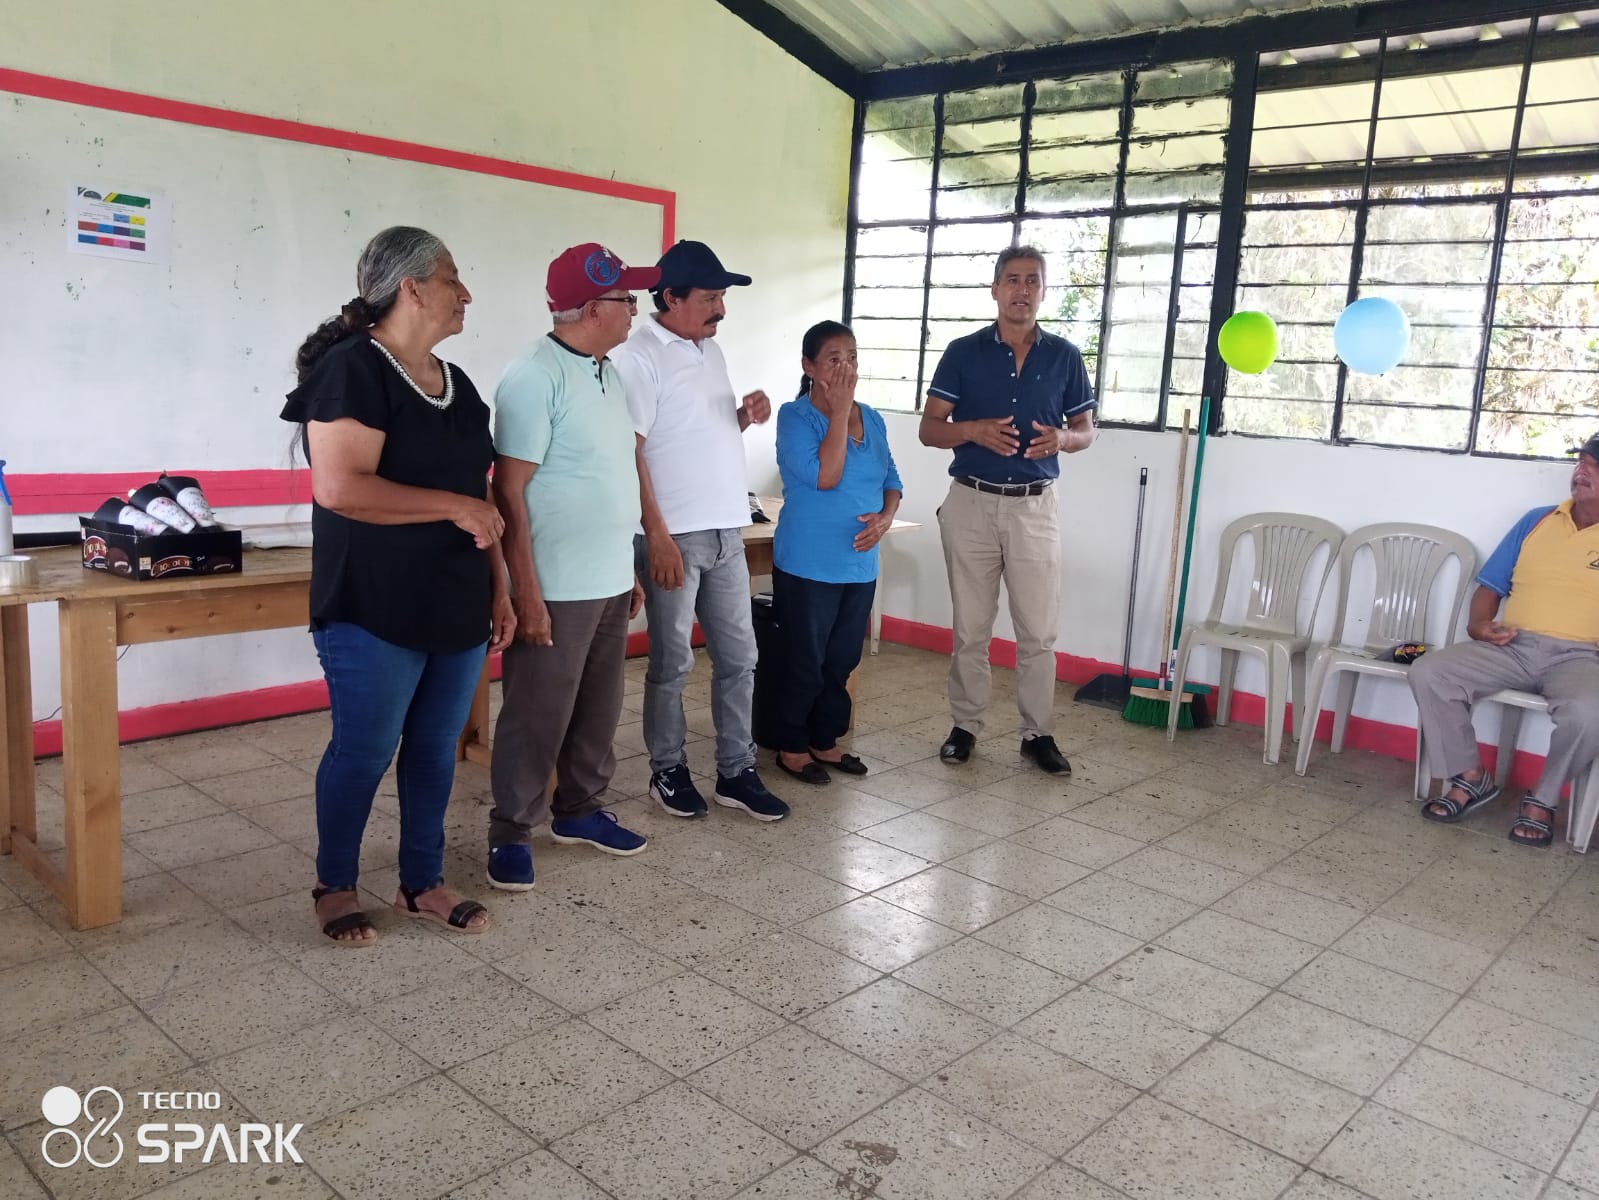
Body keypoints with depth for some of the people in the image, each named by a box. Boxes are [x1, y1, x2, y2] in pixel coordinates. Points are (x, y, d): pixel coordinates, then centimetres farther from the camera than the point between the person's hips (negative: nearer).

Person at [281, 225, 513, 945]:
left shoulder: (456, 384, 13)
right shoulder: (351, 369, -12)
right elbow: (338, 487, -23)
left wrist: (499, 589, 12)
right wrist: (454, 506, -18)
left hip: (456, 608, 8)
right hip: (374, 612, -7)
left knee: (436, 747, 13)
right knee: (364, 751, 4)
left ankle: (422, 884, 27)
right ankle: (335, 886, 24)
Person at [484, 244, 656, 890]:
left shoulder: (607, 372, 11)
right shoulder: (535, 377, -15)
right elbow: (509, 490, -18)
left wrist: (629, 568, 17)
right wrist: (526, 592, -20)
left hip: (610, 583, 8)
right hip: (557, 589, -8)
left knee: (598, 708, 18)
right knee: (539, 716, 3)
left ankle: (580, 809, 33)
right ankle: (510, 832, 18)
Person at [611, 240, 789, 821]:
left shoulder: (712, 350, 13)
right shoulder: (639, 356, -11)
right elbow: (629, 451, -15)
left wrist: (745, 414, 1)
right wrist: (657, 536, -19)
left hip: (726, 532, 7)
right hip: (674, 535, -7)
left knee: (738, 657, 10)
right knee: (673, 663, 4)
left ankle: (737, 772, 21)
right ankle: (668, 770, 21)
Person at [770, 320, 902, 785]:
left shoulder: (872, 419, 7)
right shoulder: (795, 416, -11)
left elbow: (891, 481, 13)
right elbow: (824, 476, -23)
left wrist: (886, 517, -7)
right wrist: (839, 411, -19)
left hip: (860, 565, 6)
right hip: (808, 565, -6)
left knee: (843, 661, 14)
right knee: (805, 662, 4)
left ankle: (825, 741, 30)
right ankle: (792, 747, 20)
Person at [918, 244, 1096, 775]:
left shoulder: (1064, 356, 4)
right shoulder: (963, 352, 1)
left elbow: (1086, 431, 10)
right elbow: (929, 429, 0)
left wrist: (1062, 438, -14)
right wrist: (974, 430, -20)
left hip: (1035, 507, 1)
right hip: (971, 503, 0)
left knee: (1038, 631, 3)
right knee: (970, 628, 8)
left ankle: (1038, 733, 15)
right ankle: (965, 725, 20)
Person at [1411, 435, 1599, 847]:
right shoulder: (1537, 520, 14)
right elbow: (1491, 585, 15)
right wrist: (1478, 623, -5)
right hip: (1511, 645, 3)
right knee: (1427, 672, -20)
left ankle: (1543, 799, -9)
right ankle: (1470, 777, -5)